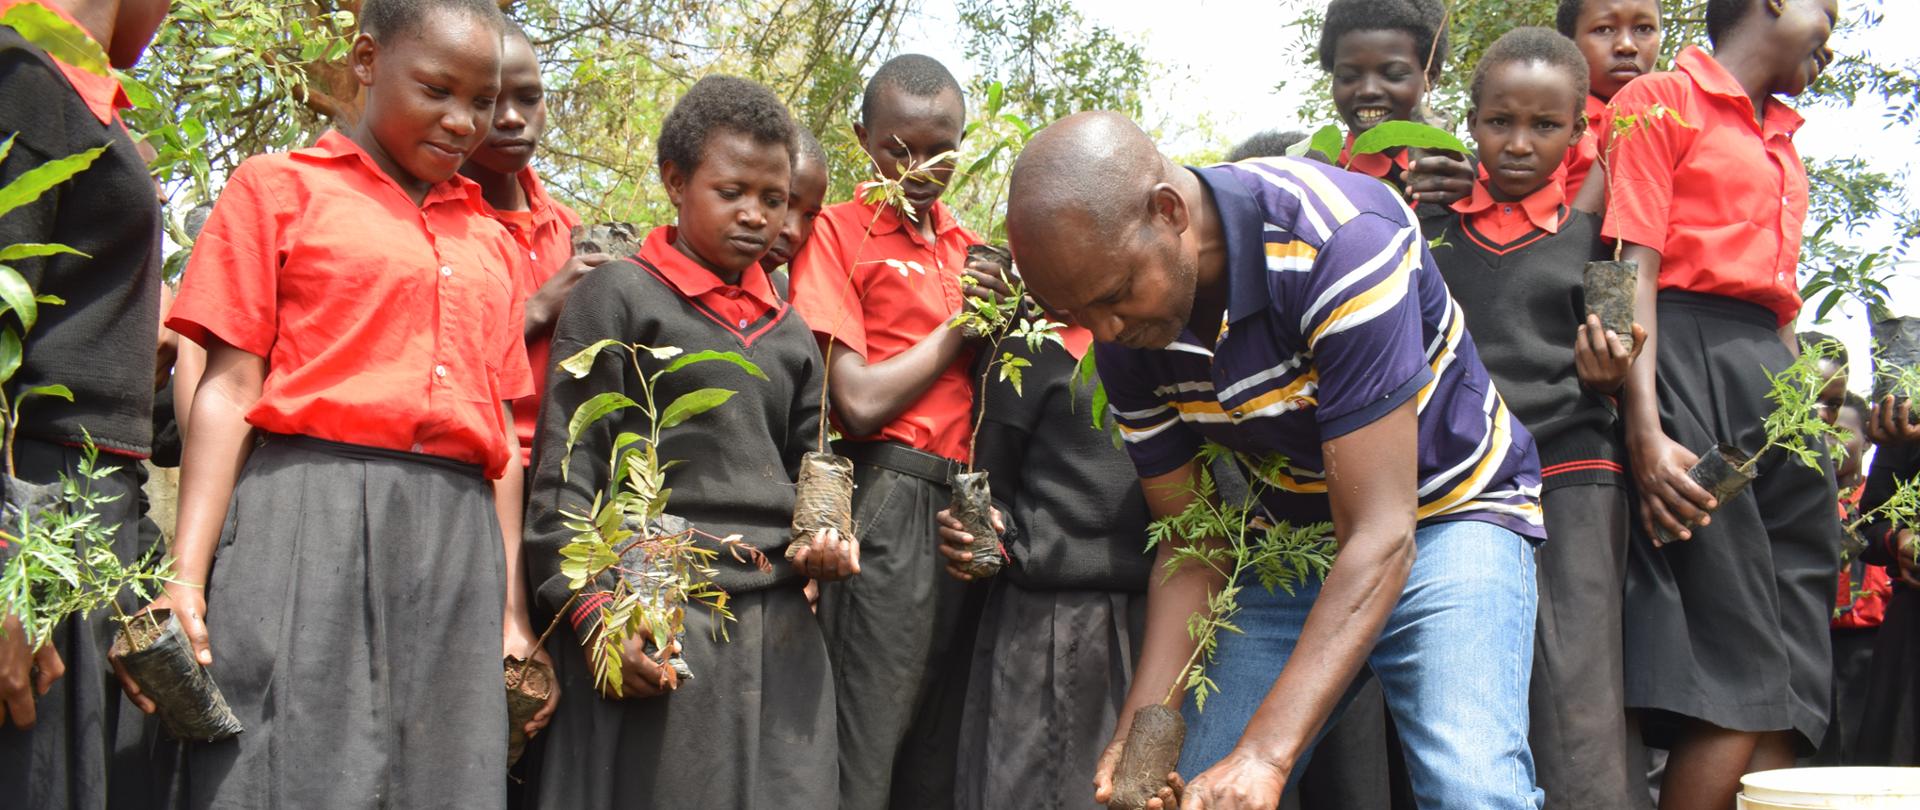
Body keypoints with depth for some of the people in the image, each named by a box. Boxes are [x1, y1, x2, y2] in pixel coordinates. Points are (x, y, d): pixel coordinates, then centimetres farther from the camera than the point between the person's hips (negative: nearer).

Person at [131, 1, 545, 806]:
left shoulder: (491, 244, 20)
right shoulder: (278, 187, 7)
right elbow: (230, 389, 0)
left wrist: (513, 608, 13)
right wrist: (187, 576, -10)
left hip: (457, 541, 4)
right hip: (309, 523, -4)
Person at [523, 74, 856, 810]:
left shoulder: (789, 332, 18)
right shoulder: (621, 296, 1)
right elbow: (565, 472, -4)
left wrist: (829, 537, 1)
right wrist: (595, 611, -13)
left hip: (781, 630, 5)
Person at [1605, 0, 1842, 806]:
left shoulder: (1784, 143, 26)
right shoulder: (1661, 99, 2)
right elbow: (1632, 270, -9)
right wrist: (1646, 432, -20)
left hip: (1778, 382, 8)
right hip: (1690, 359, -8)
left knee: (1792, 691, -1)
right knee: (1735, 682, -15)